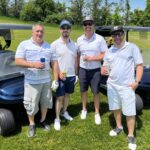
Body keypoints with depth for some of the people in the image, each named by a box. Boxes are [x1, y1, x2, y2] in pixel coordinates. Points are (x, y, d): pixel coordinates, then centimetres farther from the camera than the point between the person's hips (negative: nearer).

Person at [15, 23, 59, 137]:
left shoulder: (49, 46, 8)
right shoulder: (24, 45, -4)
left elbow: (55, 62, 9)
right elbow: (18, 61, -12)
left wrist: (56, 79, 1)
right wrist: (33, 65, -26)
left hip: (46, 81, 4)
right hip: (32, 82, -3)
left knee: (45, 102, 15)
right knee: (31, 104, 4)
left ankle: (43, 120, 37)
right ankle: (32, 124, 26)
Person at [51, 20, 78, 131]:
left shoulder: (74, 45, 5)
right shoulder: (55, 44, -8)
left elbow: (75, 60, 12)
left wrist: (76, 74, 10)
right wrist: (58, 73, -17)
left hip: (71, 76, 4)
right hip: (60, 76, -4)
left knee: (67, 95, 16)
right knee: (60, 97, 0)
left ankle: (64, 112, 35)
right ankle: (57, 119, 11)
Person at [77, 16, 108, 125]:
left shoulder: (100, 39, -8)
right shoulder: (79, 40, 2)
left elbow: (105, 55, -10)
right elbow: (78, 55, 8)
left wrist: (91, 58, -20)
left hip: (95, 70, -3)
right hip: (83, 70, 3)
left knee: (96, 92, 6)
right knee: (83, 91, 15)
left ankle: (97, 113, 23)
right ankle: (84, 110, 36)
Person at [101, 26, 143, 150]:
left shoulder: (132, 47, -5)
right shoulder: (109, 51, 9)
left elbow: (139, 65, -6)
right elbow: (105, 66, 12)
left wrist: (137, 81, -17)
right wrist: (103, 70, -12)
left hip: (127, 86, -5)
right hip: (112, 84, 5)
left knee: (129, 112, 0)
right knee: (115, 107, 18)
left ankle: (131, 136, 16)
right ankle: (119, 127, 40)